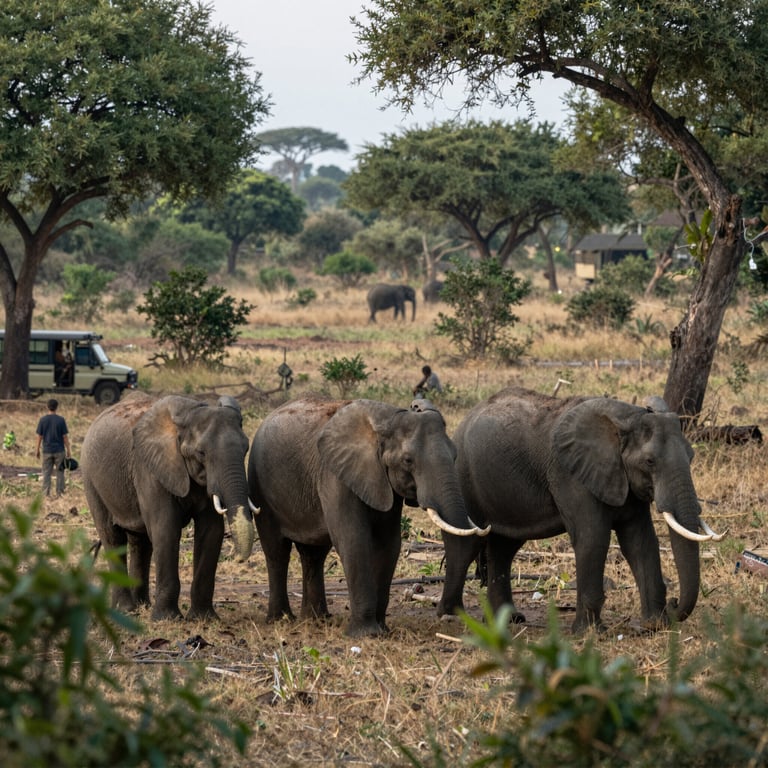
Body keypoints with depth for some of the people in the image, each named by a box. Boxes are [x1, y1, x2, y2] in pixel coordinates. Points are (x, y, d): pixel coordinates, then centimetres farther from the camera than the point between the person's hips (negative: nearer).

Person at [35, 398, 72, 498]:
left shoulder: (43, 420, -3)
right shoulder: (61, 420, -6)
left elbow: (39, 436, 0)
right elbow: (65, 436, -5)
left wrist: (37, 450, 9)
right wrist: (68, 450, 2)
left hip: (47, 451, 1)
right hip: (59, 450, -1)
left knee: (46, 473, 5)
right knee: (60, 472, 8)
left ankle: (46, 493, 3)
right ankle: (59, 493, 7)